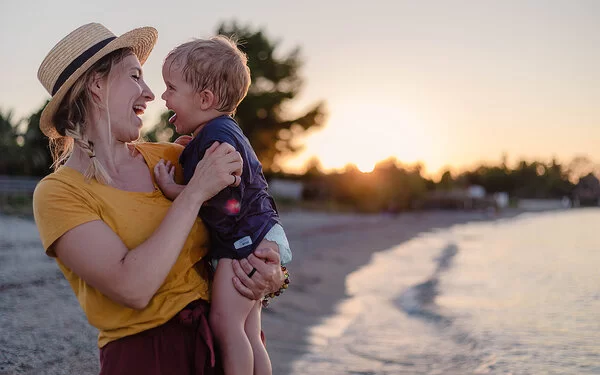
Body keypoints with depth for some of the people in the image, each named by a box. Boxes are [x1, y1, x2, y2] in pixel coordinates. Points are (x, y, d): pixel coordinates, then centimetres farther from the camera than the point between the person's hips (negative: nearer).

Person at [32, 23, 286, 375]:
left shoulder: (167, 156, 1)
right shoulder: (58, 193, -12)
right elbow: (132, 288, -24)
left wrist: (271, 265, -11)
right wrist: (195, 191, -20)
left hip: (222, 337, 5)